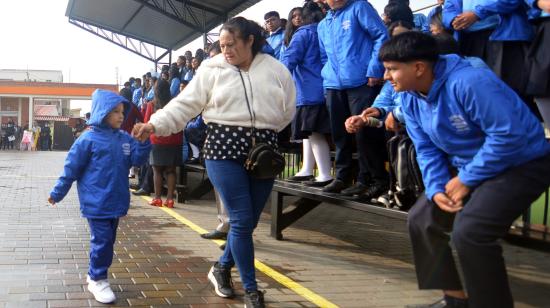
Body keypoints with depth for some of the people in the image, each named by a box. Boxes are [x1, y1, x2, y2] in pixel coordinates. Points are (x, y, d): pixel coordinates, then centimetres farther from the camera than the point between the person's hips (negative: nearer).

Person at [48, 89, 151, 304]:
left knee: (108, 240, 15)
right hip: (96, 203, -6)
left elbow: (138, 159, 0)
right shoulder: (89, 139, -11)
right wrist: (58, 193, -2)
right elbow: (72, 168, -7)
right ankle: (97, 280, 9)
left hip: (116, 202, 6)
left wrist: (144, 141, -16)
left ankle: (95, 274, 31)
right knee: (102, 240, -5)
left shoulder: (124, 139, 6)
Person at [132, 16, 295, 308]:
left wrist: (264, 132, 6)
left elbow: (288, 109, 14)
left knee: (249, 220, 9)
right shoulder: (212, 69, 1)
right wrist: (155, 124, -14)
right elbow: (185, 103, -3)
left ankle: (222, 267, 35)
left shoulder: (276, 70, 6)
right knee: (242, 220, -6)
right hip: (224, 148, -3)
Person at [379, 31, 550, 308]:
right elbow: (426, 149, 3)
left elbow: (509, 135, -29)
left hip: (522, 163, -9)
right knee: (422, 219, 5)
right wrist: (435, 189, -14)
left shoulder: (468, 82, -29)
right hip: (465, 165, 9)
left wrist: (466, 180, -22)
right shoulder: (410, 97, -3)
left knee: (469, 231, -26)